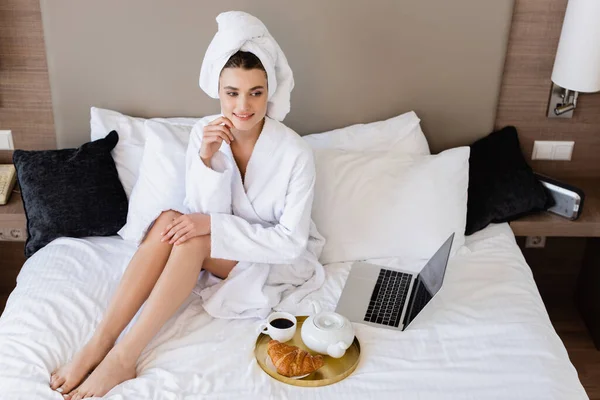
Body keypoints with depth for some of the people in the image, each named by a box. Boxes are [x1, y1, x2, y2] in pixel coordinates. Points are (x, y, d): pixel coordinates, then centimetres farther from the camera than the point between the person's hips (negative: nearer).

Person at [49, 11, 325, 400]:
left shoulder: (295, 153, -23)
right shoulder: (205, 133, -11)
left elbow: (291, 241, -22)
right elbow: (207, 213, -13)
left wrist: (213, 224, -29)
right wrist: (208, 158, -30)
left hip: (280, 259, -4)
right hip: (225, 245, 4)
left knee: (190, 236, -30)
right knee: (170, 222, -27)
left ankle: (124, 357, -27)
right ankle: (98, 344, -27)